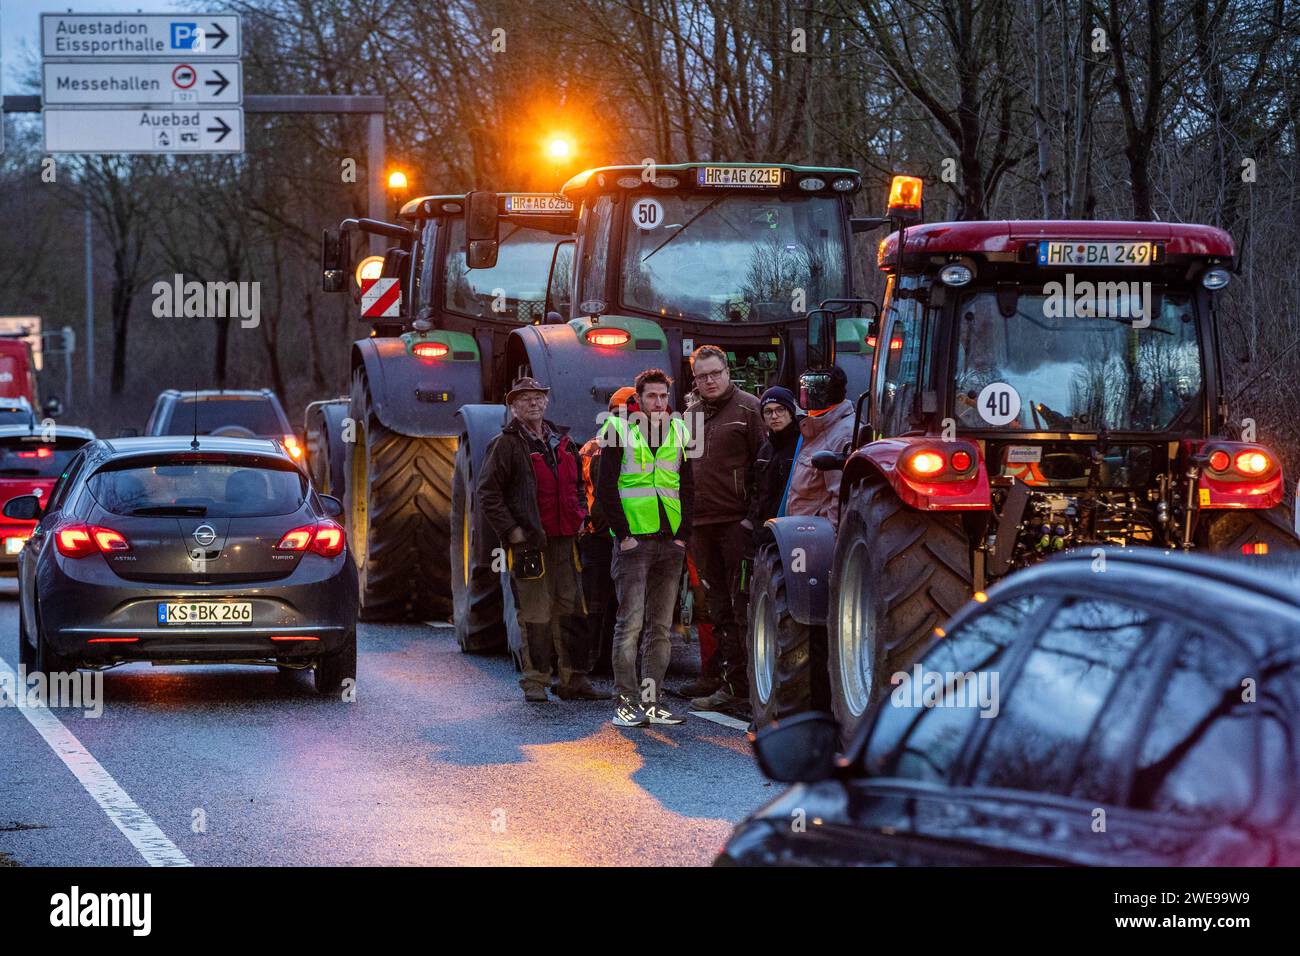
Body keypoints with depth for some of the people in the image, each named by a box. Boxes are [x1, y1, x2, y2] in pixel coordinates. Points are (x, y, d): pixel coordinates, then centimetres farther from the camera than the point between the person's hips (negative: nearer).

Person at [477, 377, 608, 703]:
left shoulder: (562, 441, 18)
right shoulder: (505, 445, -2)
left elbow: (578, 484, 30)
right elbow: (488, 493, -6)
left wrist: (580, 516, 15)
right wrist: (510, 530, -12)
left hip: (564, 539, 6)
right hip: (529, 542, -6)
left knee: (571, 611, 6)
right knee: (537, 614, -7)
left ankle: (574, 679, 10)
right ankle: (535, 681, 0)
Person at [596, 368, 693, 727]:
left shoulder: (679, 432, 13)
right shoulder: (618, 429, 0)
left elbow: (689, 488, 14)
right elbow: (605, 488, -3)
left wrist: (683, 534, 4)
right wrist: (623, 534, -9)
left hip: (670, 542, 5)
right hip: (633, 540, -4)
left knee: (661, 626, 5)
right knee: (630, 623, -8)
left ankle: (652, 701, 8)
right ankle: (625, 701, -5)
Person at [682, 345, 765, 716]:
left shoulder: (747, 408, -2)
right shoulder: (690, 415, 17)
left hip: (737, 521, -6)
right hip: (701, 524, 6)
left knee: (741, 605, -6)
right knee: (718, 606, 10)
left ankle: (737, 686, -6)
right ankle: (724, 679, 14)